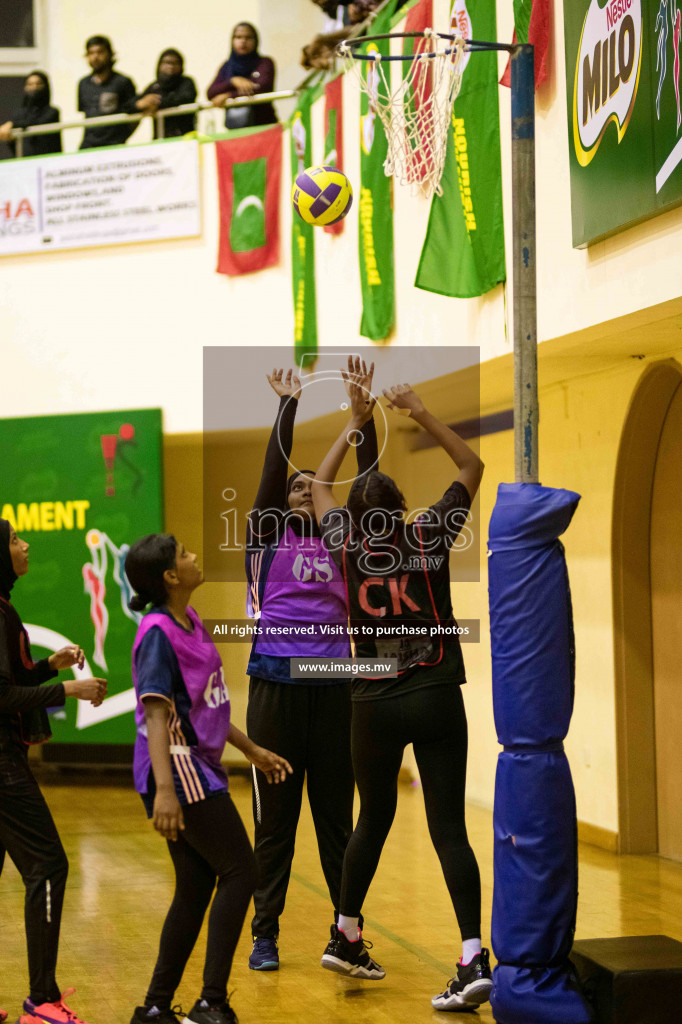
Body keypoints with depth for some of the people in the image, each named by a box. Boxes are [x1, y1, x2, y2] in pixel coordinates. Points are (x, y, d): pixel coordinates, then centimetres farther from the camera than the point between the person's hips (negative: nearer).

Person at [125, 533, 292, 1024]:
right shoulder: (159, 633, -16)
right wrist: (163, 788, -35)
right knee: (239, 872, -7)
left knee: (197, 887, 11)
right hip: (180, 769, -9)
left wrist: (252, 750, 28)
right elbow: (156, 713, -25)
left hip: (199, 768, 9)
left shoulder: (189, 621, 12)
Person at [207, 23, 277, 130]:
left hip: (263, 124, -3)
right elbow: (210, 94, 5)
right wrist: (233, 82, -12)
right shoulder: (227, 67, 17)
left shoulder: (265, 63, 7)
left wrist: (229, 96, -10)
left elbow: (263, 88, -11)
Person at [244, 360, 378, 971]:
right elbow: (273, 468, -4)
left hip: (333, 685, 2)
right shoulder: (268, 537, 7)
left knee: (336, 811, 6)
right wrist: (288, 405, -7)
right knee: (275, 816, 2)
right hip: (276, 684, -2)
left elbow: (367, 477, 5)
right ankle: (265, 936, 9)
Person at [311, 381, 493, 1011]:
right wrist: (420, 414, 9)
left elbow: (321, 484, 19)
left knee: (374, 818, 19)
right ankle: (474, 958, -12)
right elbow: (472, 466, 10)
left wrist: (355, 423, 22)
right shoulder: (429, 539, -4)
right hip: (437, 699, -1)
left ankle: (346, 936, 31)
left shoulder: (347, 547, -1)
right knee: (449, 828, -4)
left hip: (375, 705, 2)